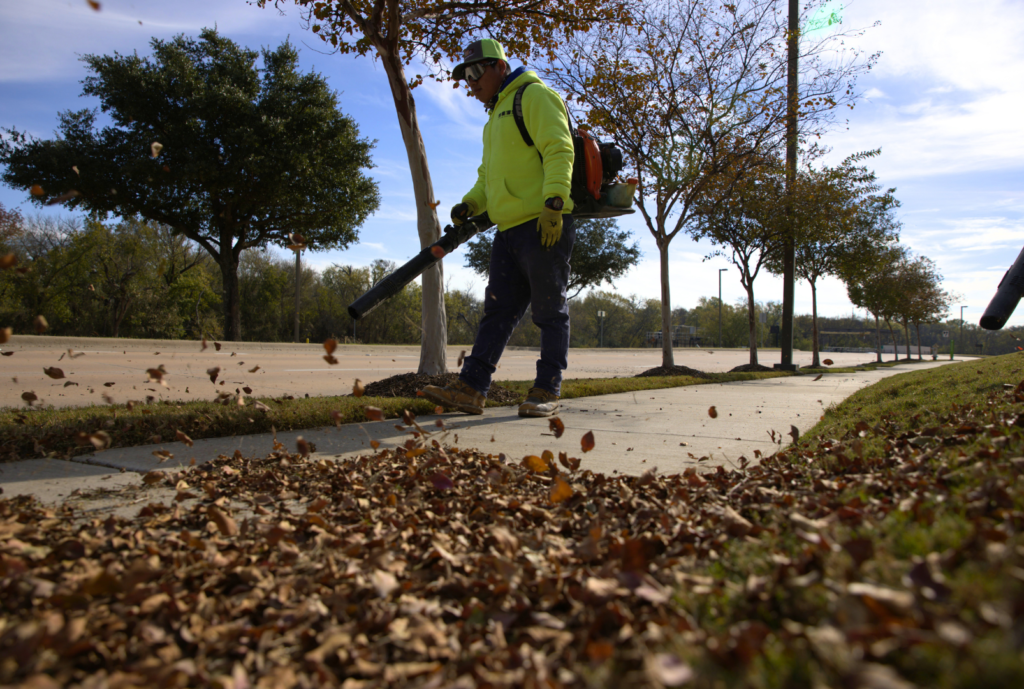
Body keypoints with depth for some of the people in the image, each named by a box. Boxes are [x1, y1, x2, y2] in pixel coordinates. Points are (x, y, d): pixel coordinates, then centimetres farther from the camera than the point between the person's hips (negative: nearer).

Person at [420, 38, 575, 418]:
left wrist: (553, 203, -24)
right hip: (509, 229, 9)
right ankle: (470, 389, 2)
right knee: (497, 310, 4)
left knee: (550, 311, -2)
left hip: (545, 226, -9)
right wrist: (470, 204, 12)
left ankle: (547, 392, 3)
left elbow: (559, 150, -14)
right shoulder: (496, 116, 28)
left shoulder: (534, 96, 0)